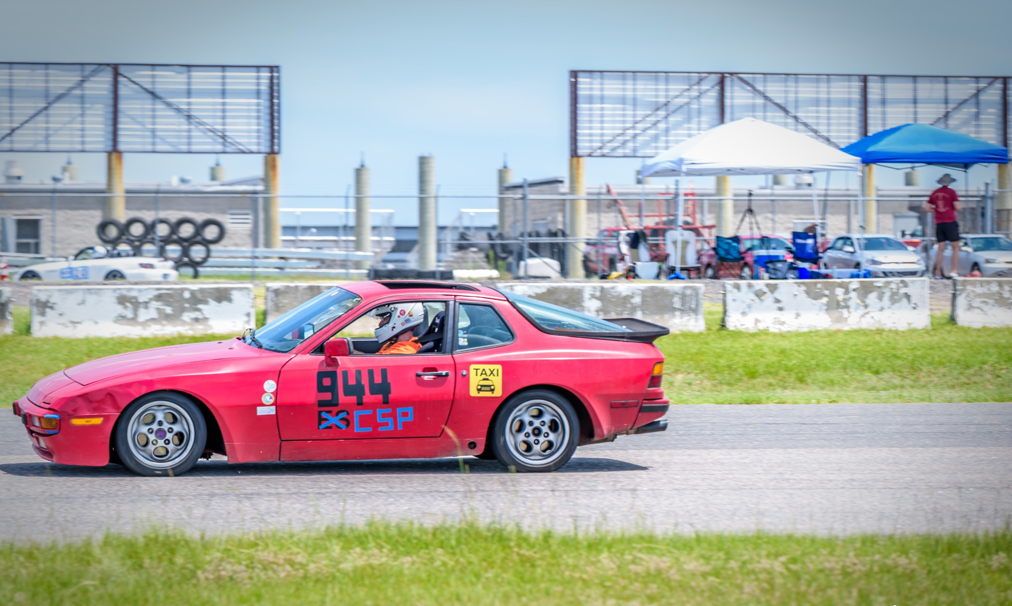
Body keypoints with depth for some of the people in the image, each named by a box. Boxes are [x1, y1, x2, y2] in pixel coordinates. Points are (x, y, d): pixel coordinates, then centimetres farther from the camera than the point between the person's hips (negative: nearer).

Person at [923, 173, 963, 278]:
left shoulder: (935, 193, 9)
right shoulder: (951, 192, -6)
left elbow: (927, 208, 11)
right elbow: (958, 207, -11)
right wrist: (960, 205, 10)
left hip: (939, 223, 5)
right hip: (950, 222, -5)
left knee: (941, 249, 8)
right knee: (955, 247, 3)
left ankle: (938, 273, 4)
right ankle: (954, 271, -6)